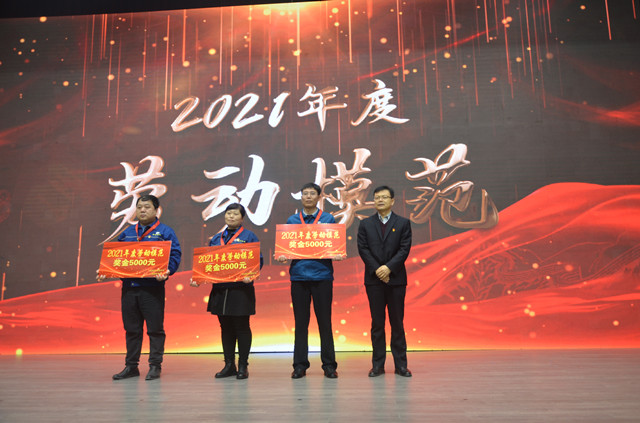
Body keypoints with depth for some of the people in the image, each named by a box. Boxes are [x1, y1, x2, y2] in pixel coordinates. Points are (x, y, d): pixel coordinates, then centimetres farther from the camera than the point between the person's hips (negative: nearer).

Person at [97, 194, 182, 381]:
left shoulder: (165, 231, 1)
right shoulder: (127, 233, 17)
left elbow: (175, 255, -7)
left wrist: (167, 271, -24)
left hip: (152, 287, -5)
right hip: (129, 287, 5)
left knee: (155, 328, 1)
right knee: (131, 328, 12)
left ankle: (155, 366, 11)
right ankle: (131, 366, 22)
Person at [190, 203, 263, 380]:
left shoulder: (249, 236, 0)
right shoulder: (216, 238, 15)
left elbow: (258, 260, -7)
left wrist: (249, 275, -25)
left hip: (241, 288, -5)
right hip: (220, 288, 5)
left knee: (242, 328, 2)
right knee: (226, 328, 12)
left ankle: (243, 366, 13)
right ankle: (229, 365, 22)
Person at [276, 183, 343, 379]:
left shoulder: (328, 219, 7)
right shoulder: (292, 221, 11)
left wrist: (337, 255, -17)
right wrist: (282, 256, -11)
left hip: (322, 275, -1)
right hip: (299, 275, 2)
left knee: (325, 321, 3)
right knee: (301, 322, 6)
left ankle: (329, 365, 13)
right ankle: (300, 365, 16)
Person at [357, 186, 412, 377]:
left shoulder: (403, 223, 5)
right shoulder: (365, 224, 8)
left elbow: (404, 249, -4)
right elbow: (363, 249, 0)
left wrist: (389, 267, -15)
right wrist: (377, 270, -11)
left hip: (396, 279, -1)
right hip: (373, 279, 1)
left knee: (397, 322, 4)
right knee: (377, 323, 5)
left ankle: (400, 365, 12)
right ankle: (378, 365, 12)